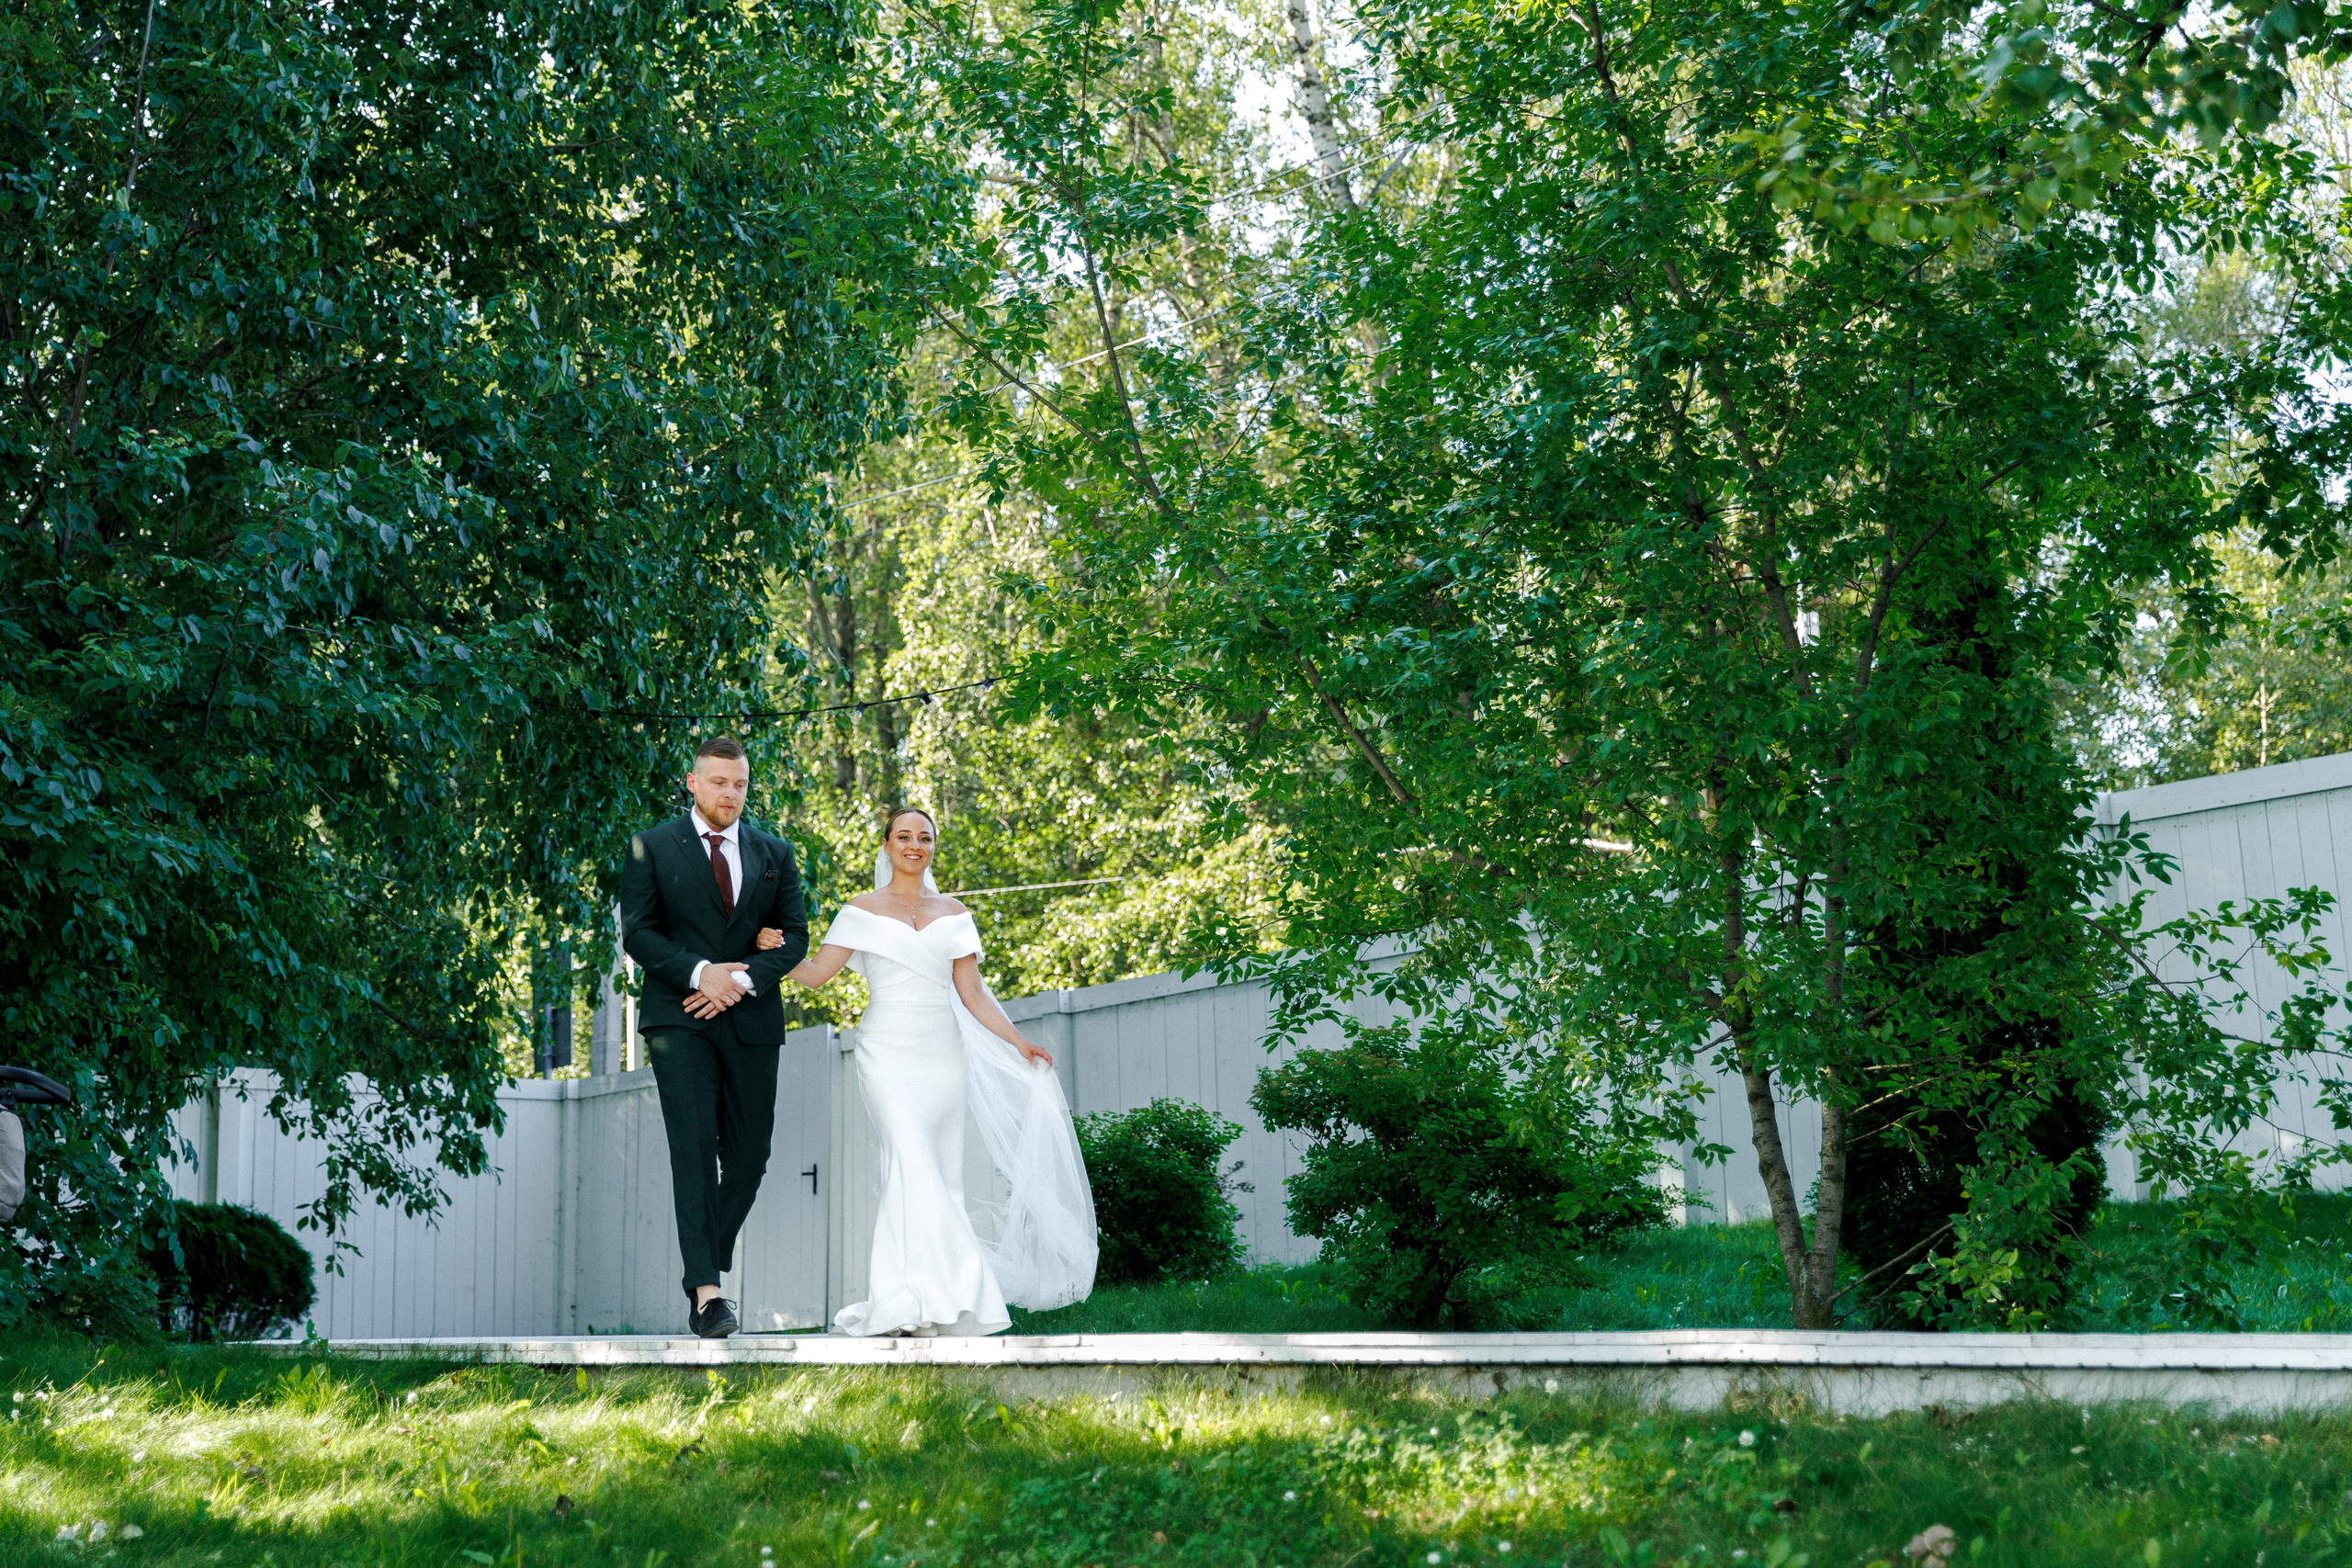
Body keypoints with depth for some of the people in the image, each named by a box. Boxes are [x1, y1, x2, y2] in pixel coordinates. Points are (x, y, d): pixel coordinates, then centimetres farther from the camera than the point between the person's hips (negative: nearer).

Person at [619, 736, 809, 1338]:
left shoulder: (774, 853, 14)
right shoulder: (651, 848, 6)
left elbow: (795, 935, 8)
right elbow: (637, 932, -1)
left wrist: (744, 978, -10)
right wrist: (701, 972, -16)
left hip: (752, 1019, 4)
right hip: (678, 1018, -3)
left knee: (748, 1155, 4)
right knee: (694, 1147, -14)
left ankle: (707, 1263, 24)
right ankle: (705, 1291, -18)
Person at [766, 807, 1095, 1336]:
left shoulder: (953, 914, 14)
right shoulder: (863, 910, 7)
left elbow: (972, 994, 13)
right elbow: (815, 974, 1)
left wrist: (1018, 1041, 6)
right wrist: (778, 949, -15)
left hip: (942, 1053, 4)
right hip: (889, 1051, -4)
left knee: (937, 1172, 0)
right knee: (911, 1161, -19)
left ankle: (936, 1301, 5)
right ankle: (915, 1301, -22)